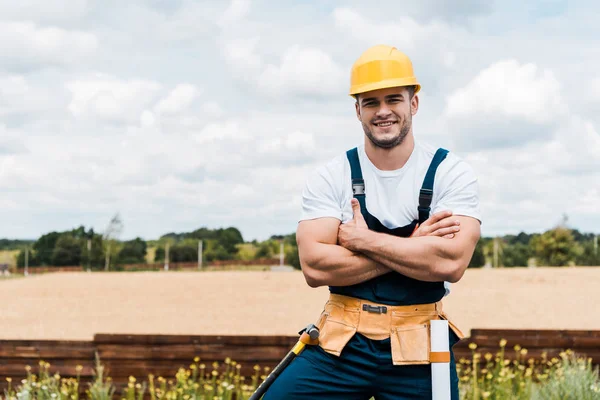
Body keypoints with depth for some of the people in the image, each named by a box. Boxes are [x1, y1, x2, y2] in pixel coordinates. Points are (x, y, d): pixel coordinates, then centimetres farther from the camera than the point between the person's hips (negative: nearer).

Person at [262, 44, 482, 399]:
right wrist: (412, 245, -16)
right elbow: (315, 267, -13)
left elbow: (450, 262, -18)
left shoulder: (451, 173, -4)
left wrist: (364, 240, -14)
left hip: (420, 350, -1)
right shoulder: (330, 178, -1)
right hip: (341, 345, 1)